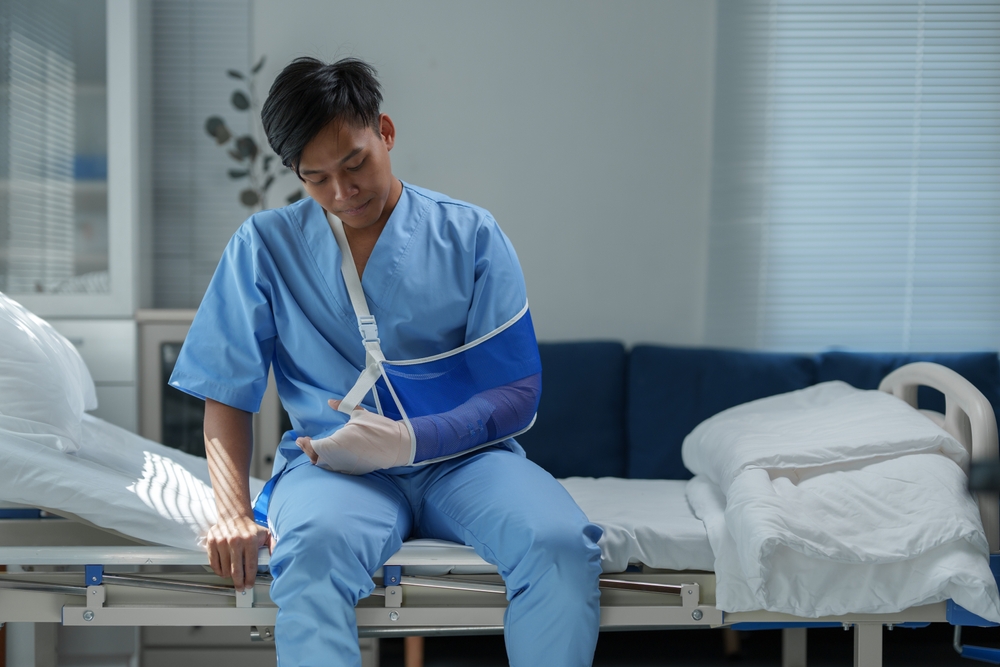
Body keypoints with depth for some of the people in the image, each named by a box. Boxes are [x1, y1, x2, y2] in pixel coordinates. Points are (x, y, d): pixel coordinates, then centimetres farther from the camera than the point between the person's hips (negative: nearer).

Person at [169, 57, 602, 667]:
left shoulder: (471, 234, 6)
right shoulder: (265, 246, 9)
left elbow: (516, 391, 1)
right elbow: (228, 394, 7)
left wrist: (411, 438, -17)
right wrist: (233, 514, -10)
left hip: (459, 455, 1)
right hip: (332, 463, 0)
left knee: (561, 542, -30)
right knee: (316, 546, -37)